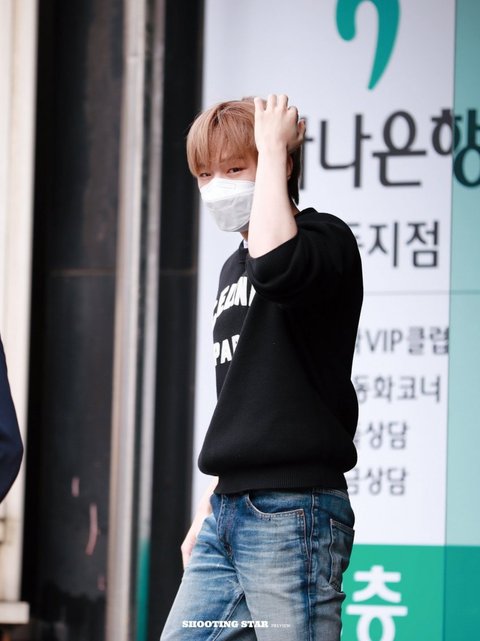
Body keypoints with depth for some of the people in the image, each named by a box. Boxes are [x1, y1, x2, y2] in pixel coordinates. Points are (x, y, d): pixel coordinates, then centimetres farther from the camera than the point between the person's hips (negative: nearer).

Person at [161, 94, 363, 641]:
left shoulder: (325, 238, -7)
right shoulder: (234, 269, 19)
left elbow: (275, 264, -33)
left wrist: (273, 147, -20)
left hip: (292, 513, -9)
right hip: (229, 512, 9)